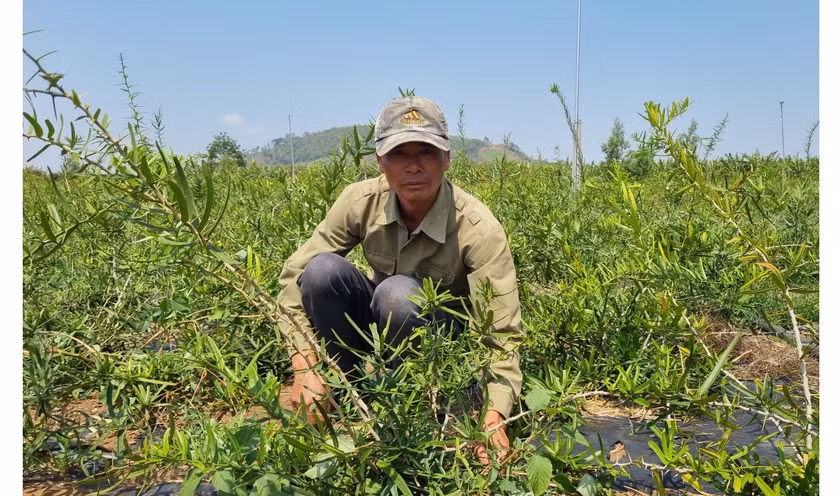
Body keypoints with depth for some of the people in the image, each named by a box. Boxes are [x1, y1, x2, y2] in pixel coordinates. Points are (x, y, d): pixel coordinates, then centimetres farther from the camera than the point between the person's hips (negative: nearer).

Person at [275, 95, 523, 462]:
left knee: (397, 293, -36)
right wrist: (305, 367, -30)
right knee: (322, 270, -26)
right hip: (383, 327, 3)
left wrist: (494, 417, -48)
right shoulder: (361, 201, -20)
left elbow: (502, 334, -31)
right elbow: (295, 276, -18)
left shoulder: (478, 228, -28)